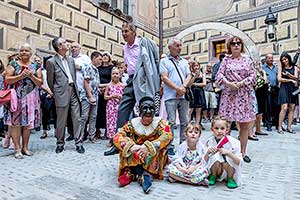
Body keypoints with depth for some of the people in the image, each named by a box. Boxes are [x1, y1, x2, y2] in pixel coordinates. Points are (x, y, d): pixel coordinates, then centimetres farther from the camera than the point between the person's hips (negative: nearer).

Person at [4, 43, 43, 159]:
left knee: (28, 123, 4)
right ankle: (17, 149, 4)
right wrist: (21, 76, -14)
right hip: (16, 97, -2)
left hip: (31, 98, 2)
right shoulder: (13, 64, 7)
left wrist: (31, 76, -10)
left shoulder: (36, 66, 11)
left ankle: (25, 147, 15)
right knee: (16, 123, -3)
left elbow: (40, 83, 6)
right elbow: (7, 79, -2)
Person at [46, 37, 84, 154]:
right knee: (61, 121, 5)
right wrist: (56, 94, 10)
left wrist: (75, 89, 15)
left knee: (76, 118, 4)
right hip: (62, 94, -4)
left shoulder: (71, 60, 14)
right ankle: (60, 143, 21)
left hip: (73, 91, 5)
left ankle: (78, 143, 13)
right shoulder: (51, 62, -2)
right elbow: (50, 81, 4)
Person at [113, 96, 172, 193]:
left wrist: (147, 146, -37)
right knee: (126, 147, -22)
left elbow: (167, 136, -25)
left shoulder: (160, 122, -7)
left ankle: (131, 173, -27)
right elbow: (117, 137, -13)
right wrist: (131, 146, -33)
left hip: (154, 159, -1)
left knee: (161, 149, -29)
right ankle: (144, 174, -28)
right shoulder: (132, 123, -4)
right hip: (134, 158, 1)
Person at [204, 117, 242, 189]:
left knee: (226, 159, -31)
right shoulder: (209, 142, -9)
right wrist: (207, 152, -24)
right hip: (213, 169, 1)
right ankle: (213, 176, 2)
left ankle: (230, 179, 0)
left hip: (230, 170, -1)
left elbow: (239, 162, -18)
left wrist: (228, 153, -32)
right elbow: (204, 161, -5)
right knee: (216, 157, -28)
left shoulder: (233, 142, -15)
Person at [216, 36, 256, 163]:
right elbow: (219, 75, 1)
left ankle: (243, 152, 15)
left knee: (245, 124, 3)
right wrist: (229, 83, -15)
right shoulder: (226, 60, 9)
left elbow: (253, 75, 5)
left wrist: (241, 83, -10)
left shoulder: (247, 60, 12)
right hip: (229, 94, -1)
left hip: (244, 95, 2)